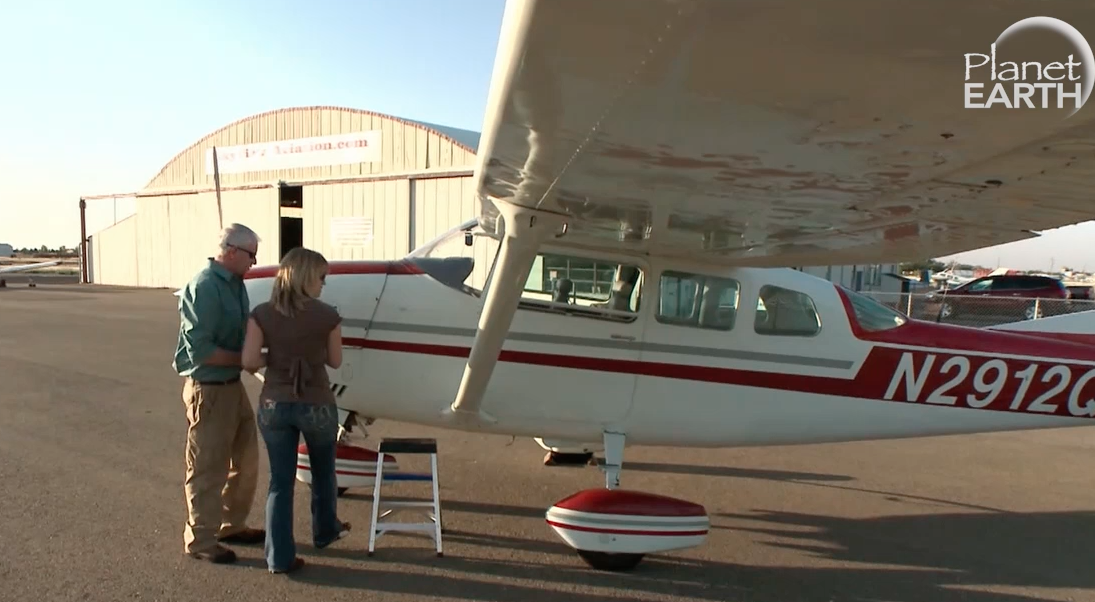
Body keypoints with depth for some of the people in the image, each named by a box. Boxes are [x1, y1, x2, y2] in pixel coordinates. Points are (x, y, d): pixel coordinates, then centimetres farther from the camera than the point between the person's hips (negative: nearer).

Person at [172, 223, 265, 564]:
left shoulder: (235, 283, 6)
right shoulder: (203, 288, -20)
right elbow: (199, 349, -23)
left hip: (233, 383, 9)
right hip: (208, 388, -9)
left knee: (246, 459, 19)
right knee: (208, 468, 4)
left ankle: (232, 525, 36)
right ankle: (200, 540, 21)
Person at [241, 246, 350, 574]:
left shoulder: (261, 314, -6)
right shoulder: (327, 315, -11)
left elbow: (249, 361, -11)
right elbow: (335, 361, 0)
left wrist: (274, 356, 8)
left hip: (274, 405, 2)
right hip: (316, 405, -1)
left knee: (280, 481, 12)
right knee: (323, 472, 23)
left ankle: (279, 557, 15)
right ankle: (325, 530, 43)